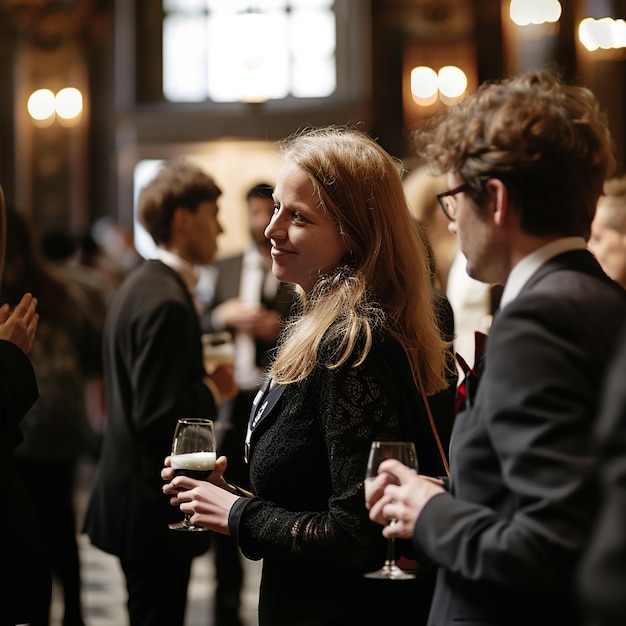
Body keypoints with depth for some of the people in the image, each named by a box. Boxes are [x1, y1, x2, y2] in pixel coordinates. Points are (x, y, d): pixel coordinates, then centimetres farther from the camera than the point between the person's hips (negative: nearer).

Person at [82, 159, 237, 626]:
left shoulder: (141, 285, 11)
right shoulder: (167, 302, -20)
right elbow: (160, 417, -26)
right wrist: (213, 391, -11)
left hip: (134, 496, 10)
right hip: (157, 508, -10)